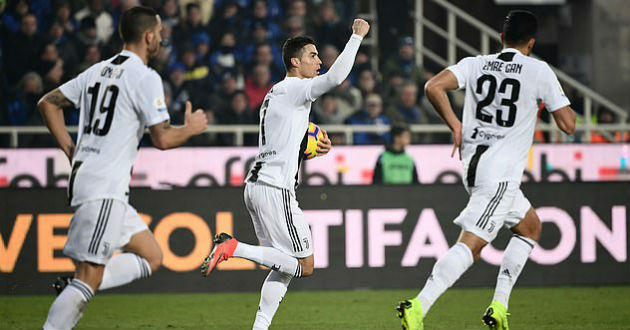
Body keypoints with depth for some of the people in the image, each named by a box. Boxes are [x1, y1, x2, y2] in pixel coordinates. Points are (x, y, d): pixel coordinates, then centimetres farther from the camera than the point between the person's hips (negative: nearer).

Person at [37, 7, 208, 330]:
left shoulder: (97, 70, 15)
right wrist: (191, 128, 5)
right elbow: (163, 139, -14)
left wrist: (70, 150, 19)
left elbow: (48, 103, 19)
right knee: (89, 277, -10)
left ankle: (74, 293, 3)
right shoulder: (145, 77, -10)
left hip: (83, 175, 9)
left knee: (151, 258, 14)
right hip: (105, 187, -9)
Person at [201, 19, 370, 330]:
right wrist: (357, 36, -17)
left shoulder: (275, 94, 21)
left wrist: (313, 150, 14)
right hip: (275, 189, -10)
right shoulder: (294, 89, -8)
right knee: (304, 266, -5)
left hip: (256, 186, 10)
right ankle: (234, 247, -12)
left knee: (284, 267, 13)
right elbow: (335, 77, -25)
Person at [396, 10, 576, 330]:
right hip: (500, 174, -7)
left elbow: (433, 87, -7)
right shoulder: (538, 70, -3)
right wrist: (562, 102, 20)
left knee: (531, 226, 23)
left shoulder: (475, 64, 8)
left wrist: (454, 125, 3)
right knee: (470, 245, -12)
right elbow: (568, 125, -1)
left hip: (473, 166, 7)